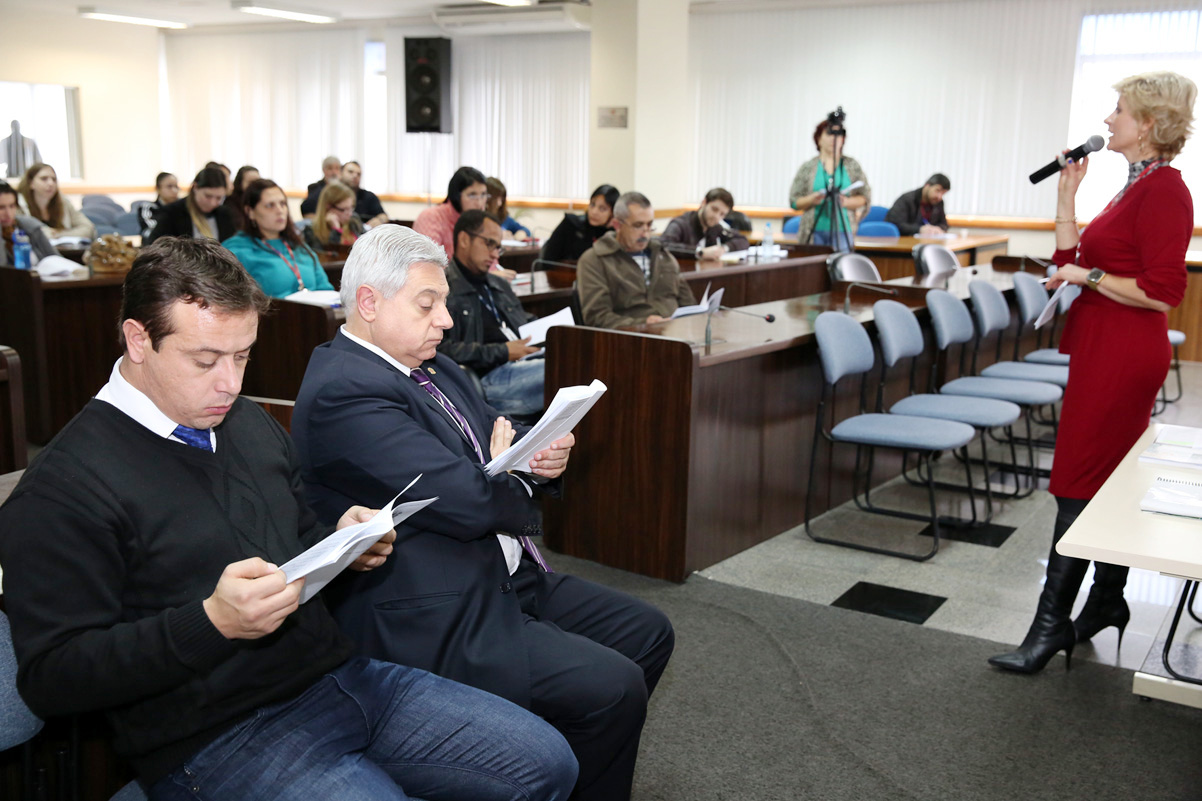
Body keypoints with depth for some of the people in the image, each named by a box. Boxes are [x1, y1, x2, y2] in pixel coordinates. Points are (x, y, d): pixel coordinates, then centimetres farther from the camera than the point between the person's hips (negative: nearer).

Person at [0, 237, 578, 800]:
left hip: (336, 671, 8)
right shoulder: (64, 486, -10)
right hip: (218, 734, -7)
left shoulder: (249, 423, 14)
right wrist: (211, 622, -26)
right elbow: (49, 677, -14)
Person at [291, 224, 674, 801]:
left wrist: (544, 459, -8)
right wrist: (516, 480, -3)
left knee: (648, 634, 11)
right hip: (435, 622, -10)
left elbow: (506, 441, 18)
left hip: (511, 580, 10)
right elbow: (468, 502, -26)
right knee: (614, 687, -20)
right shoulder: (342, 391, -20)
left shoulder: (430, 367, 12)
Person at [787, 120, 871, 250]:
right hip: (814, 233, 0)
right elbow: (794, 202, 7)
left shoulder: (852, 166, 11)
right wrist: (811, 200, -12)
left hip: (842, 232, 0)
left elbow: (865, 198, 9)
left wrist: (847, 202, -9)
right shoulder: (807, 168, 9)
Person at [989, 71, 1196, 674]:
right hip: (1102, 352, 10)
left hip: (1123, 355, -10)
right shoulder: (1135, 186, 14)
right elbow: (1071, 261, 17)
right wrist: (1066, 195, 10)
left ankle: (1053, 622, 2)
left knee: (1081, 485, -6)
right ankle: (1107, 604, 27)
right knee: (1110, 484, 16)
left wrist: (1091, 275, -14)